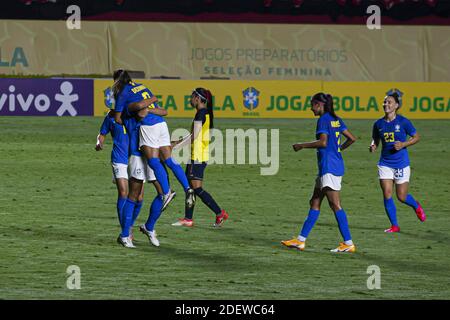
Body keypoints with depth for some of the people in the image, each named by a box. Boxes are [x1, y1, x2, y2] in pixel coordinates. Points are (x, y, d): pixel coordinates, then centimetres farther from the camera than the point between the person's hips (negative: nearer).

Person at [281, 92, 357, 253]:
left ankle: (348, 244, -10)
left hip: (329, 166, -10)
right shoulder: (336, 120, 13)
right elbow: (352, 138, 15)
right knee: (314, 203, 13)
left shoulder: (323, 120, -12)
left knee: (335, 205, -8)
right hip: (337, 164, 10)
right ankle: (301, 240, 17)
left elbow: (323, 142, -23)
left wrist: (302, 145, -13)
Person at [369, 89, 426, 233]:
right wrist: (373, 146, -8)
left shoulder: (403, 122, -9)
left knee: (402, 197, 3)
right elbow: (375, 140, 15)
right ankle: (394, 225, 7)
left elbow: (416, 137, 0)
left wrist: (403, 144, -16)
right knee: (387, 195, -6)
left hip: (401, 163, -3)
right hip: (385, 163, 3)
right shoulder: (379, 124, 1)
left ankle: (416, 206, 37)